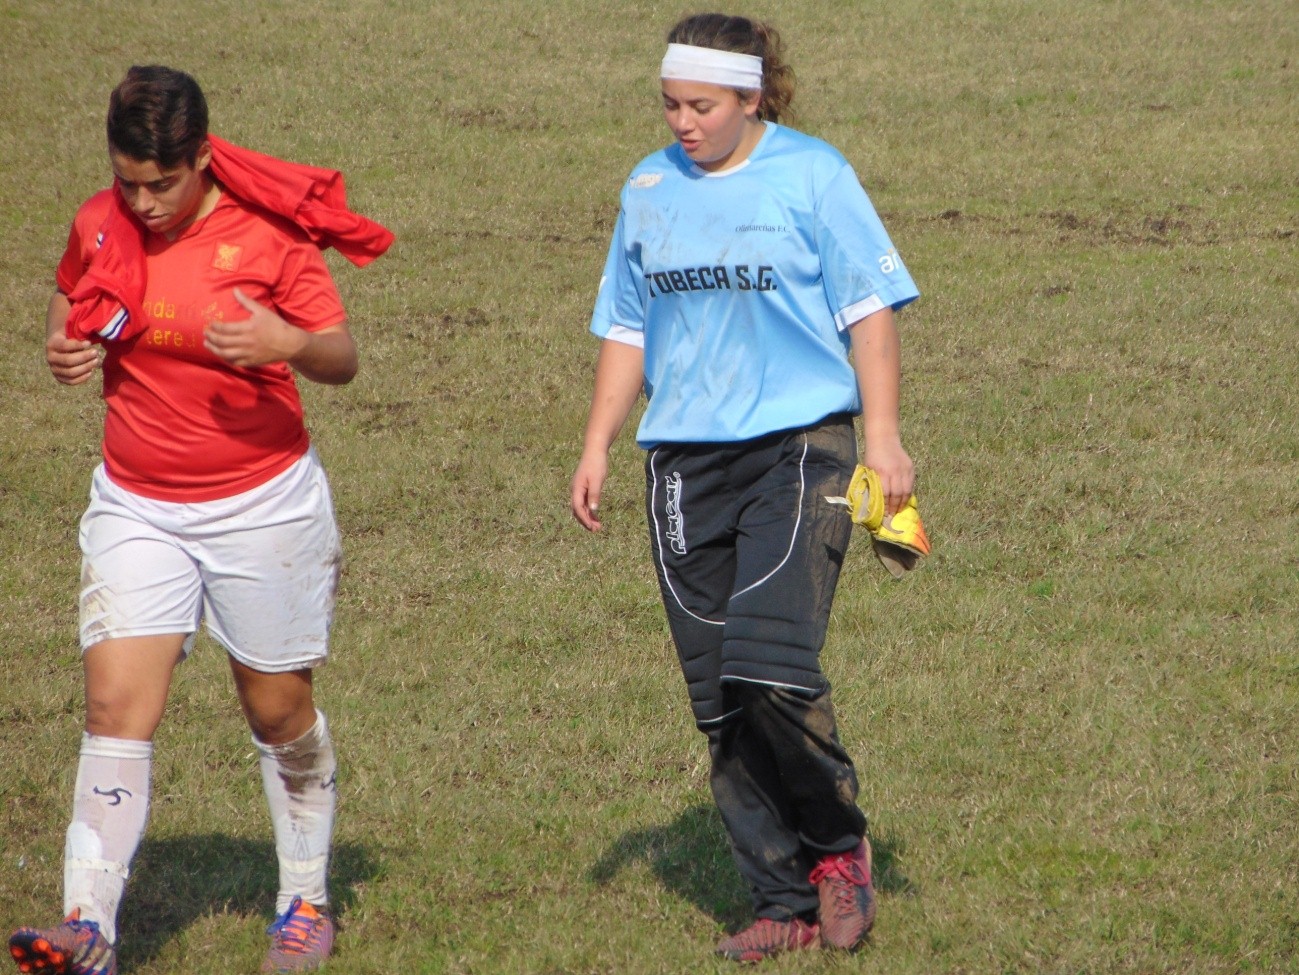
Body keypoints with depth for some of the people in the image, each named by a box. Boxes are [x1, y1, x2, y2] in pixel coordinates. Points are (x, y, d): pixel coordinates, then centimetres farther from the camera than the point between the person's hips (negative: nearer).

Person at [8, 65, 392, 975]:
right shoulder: (99, 225, -2)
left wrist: (290, 344, -30)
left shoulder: (270, 232, -12)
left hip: (263, 504, -2)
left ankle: (306, 902, 28)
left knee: (280, 709, 9)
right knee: (116, 705, -11)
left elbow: (343, 356, -8)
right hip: (137, 505, 2)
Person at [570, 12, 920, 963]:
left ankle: (838, 843, 3)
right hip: (686, 459, 5)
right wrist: (598, 448, 13)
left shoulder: (812, 176, -1)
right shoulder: (649, 190, 13)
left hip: (797, 443, -5)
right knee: (717, 698, 2)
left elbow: (869, 311, 0)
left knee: (768, 663, -21)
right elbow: (627, 329, 21)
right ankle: (787, 902, 11)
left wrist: (883, 437, -8)